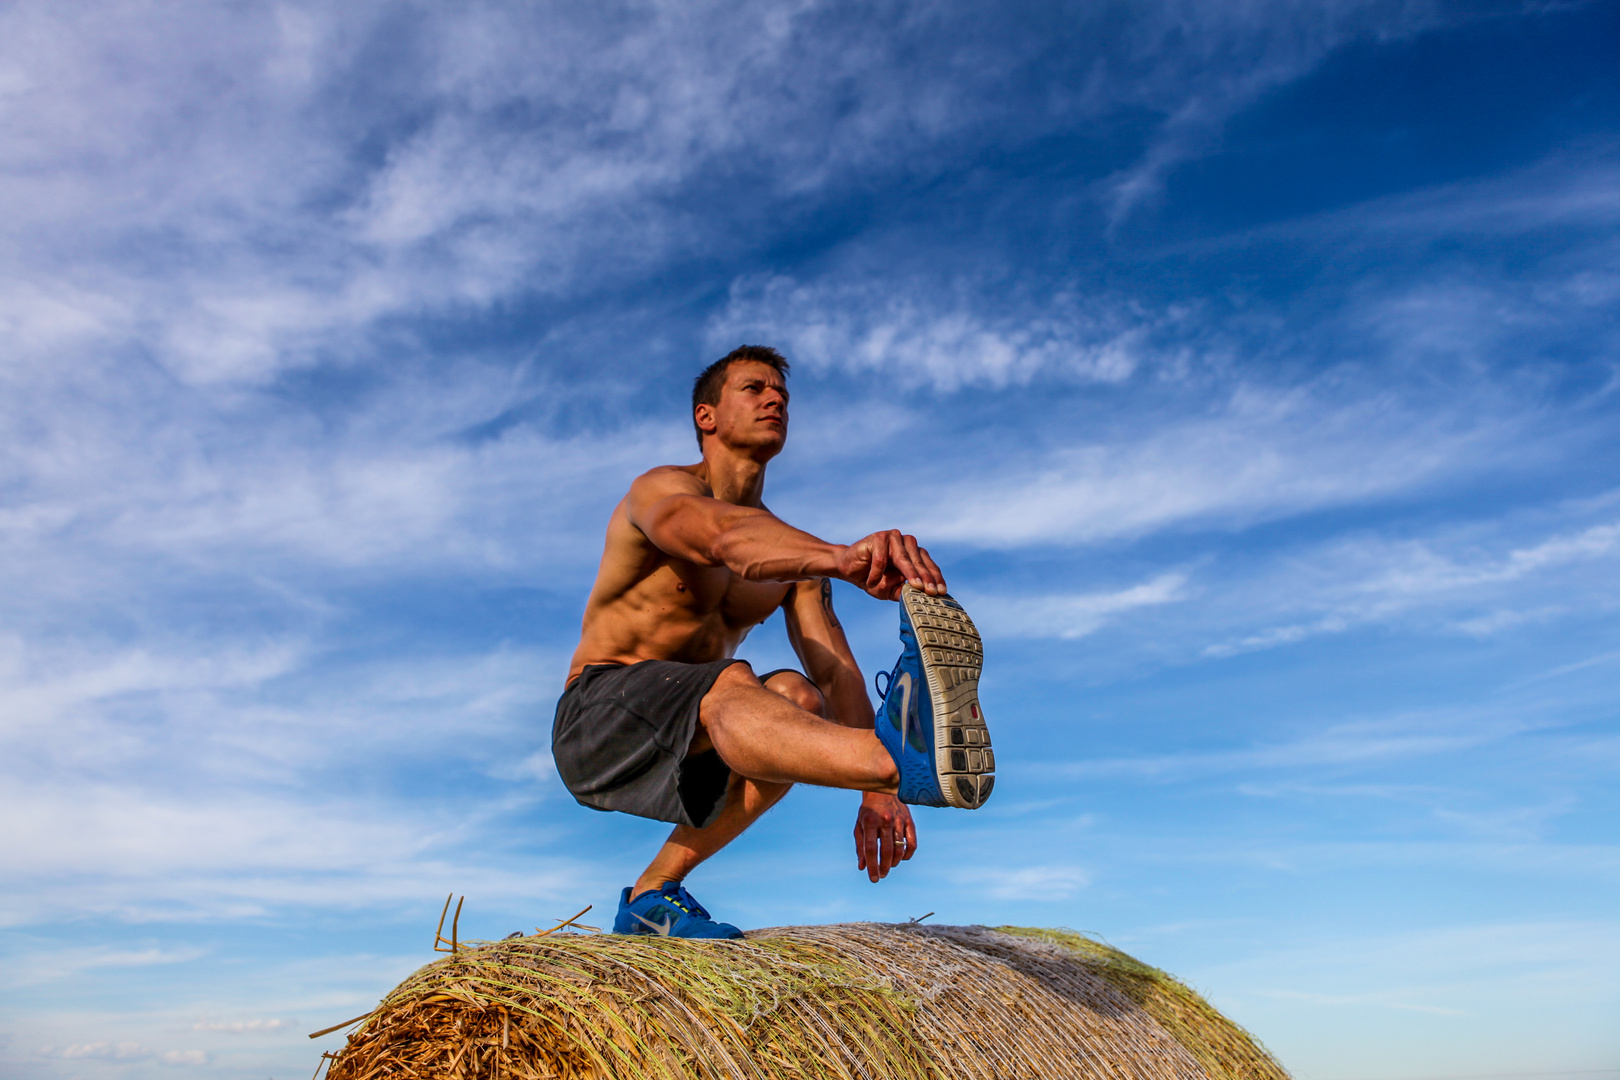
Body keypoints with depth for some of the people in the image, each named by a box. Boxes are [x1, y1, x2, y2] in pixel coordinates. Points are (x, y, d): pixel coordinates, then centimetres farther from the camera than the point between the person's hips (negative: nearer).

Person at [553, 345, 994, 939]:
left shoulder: (789, 552, 12)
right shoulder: (662, 489, -8)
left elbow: (834, 669, 0)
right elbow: (725, 538, -33)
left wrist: (875, 793, -15)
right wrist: (846, 557, -54)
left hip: (687, 749, 6)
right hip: (597, 719, -6)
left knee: (800, 697, -23)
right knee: (731, 686, -34)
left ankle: (653, 895, -13)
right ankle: (908, 757, -63)